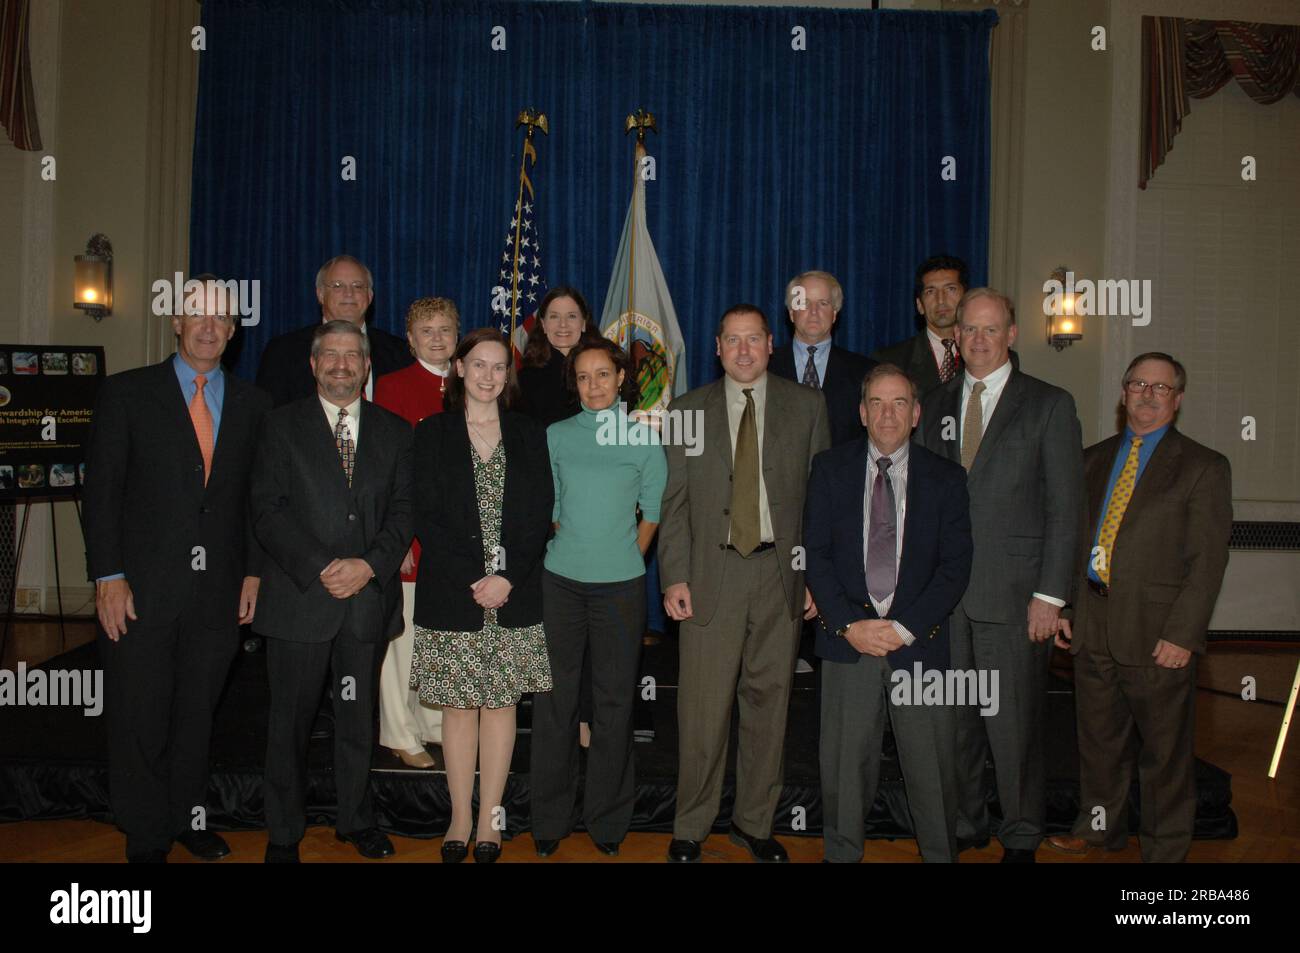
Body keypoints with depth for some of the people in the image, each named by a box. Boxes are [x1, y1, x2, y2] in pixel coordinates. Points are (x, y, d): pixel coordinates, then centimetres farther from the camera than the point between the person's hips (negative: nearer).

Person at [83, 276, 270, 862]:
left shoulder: (252, 405, 8)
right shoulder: (127, 392, 0)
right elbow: (102, 489, -3)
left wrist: (254, 571, 3)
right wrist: (108, 576, -10)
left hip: (218, 589, 2)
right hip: (142, 587, -2)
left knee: (198, 713, 14)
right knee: (141, 718, 7)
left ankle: (189, 818, 30)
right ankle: (146, 836, 23)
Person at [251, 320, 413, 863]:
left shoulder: (394, 432, 10)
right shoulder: (282, 426, 3)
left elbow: (404, 509, 4)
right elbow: (267, 509, -4)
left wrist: (371, 564, -12)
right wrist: (319, 569, -15)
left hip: (369, 595, 2)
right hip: (299, 596, -2)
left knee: (359, 717, 12)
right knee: (290, 721, 7)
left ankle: (355, 820, 29)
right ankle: (283, 834, 22)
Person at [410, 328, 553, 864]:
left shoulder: (529, 435, 9)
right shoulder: (433, 433, 4)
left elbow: (540, 515, 3)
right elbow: (428, 517, -3)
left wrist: (507, 578, -10)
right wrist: (472, 581, -12)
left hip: (514, 595, 1)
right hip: (452, 595, -1)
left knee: (500, 704, 5)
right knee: (458, 705, 4)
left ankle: (490, 820, 15)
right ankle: (460, 819, 16)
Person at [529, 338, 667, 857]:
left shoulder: (643, 438, 2)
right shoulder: (557, 436, 5)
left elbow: (653, 511, 7)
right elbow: (548, 507, 11)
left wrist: (626, 560, 3)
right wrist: (569, 550, 6)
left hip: (621, 585, -1)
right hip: (560, 580, 1)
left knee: (614, 699, 6)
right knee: (555, 697, 4)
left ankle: (608, 817, 20)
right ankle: (550, 818, 17)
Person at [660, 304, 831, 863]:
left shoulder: (806, 406, 7)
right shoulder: (689, 409, 7)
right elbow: (674, 501, 5)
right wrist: (674, 577, -4)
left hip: (781, 571, 1)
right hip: (712, 572, -1)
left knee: (769, 701, 9)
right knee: (703, 707, 0)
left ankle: (754, 822, 25)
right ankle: (690, 827, 17)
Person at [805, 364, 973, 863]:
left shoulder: (945, 477, 6)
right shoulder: (830, 468, 7)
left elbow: (955, 565, 0)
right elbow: (816, 554, 2)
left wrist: (905, 627, -10)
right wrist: (849, 624, -9)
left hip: (919, 640, 0)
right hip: (848, 637, 0)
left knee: (931, 764, 4)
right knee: (845, 763, 6)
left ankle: (941, 853, 22)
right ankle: (842, 852, 23)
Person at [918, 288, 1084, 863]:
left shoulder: (1049, 405, 1)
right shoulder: (936, 405, 13)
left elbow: (1064, 507, -3)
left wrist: (1049, 595, -9)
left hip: (1013, 595, -3)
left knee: (1014, 724, 3)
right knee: (950, 719, 10)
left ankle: (1021, 837, 21)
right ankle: (964, 825, 28)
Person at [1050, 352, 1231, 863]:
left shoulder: (1204, 467, -2)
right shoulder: (1094, 459, 13)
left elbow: (1208, 559, -8)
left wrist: (1182, 634, -15)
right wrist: (1062, 606, 8)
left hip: (1157, 632, -4)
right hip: (1092, 625, 5)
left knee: (1165, 750, 8)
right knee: (1099, 738, 17)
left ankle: (1165, 849, 24)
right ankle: (1101, 826, 36)